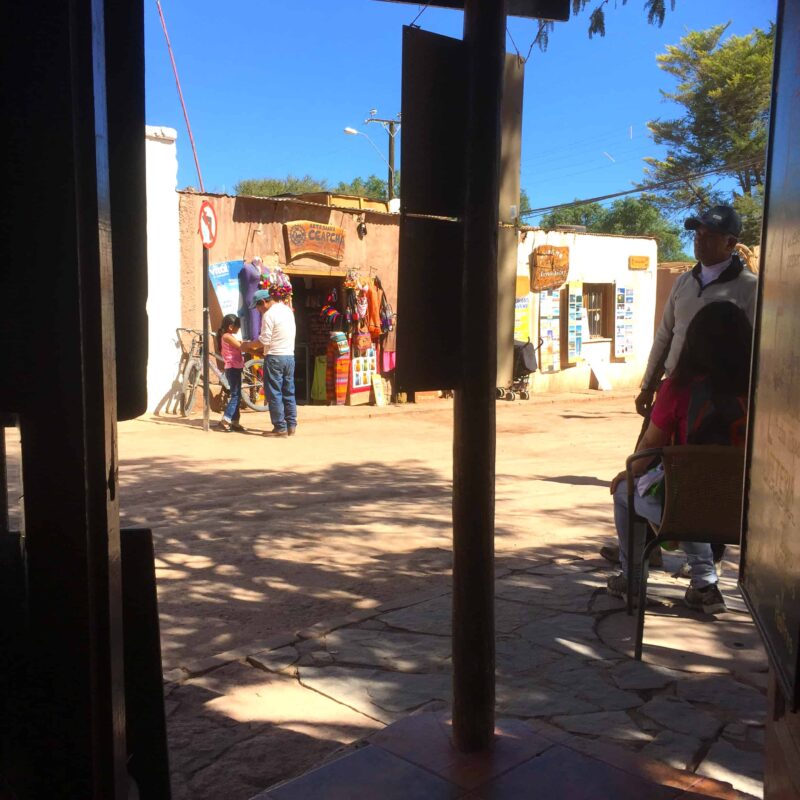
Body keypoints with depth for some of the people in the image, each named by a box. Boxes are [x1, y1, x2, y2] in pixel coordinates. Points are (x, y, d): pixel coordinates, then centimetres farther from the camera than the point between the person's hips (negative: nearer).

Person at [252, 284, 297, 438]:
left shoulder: (269, 314, -12)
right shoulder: (288, 310, 12)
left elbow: (265, 340, -14)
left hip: (274, 357, -7)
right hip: (290, 356, 8)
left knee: (274, 393, -1)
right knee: (289, 392, 11)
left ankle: (280, 427, 0)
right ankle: (291, 425, 13)